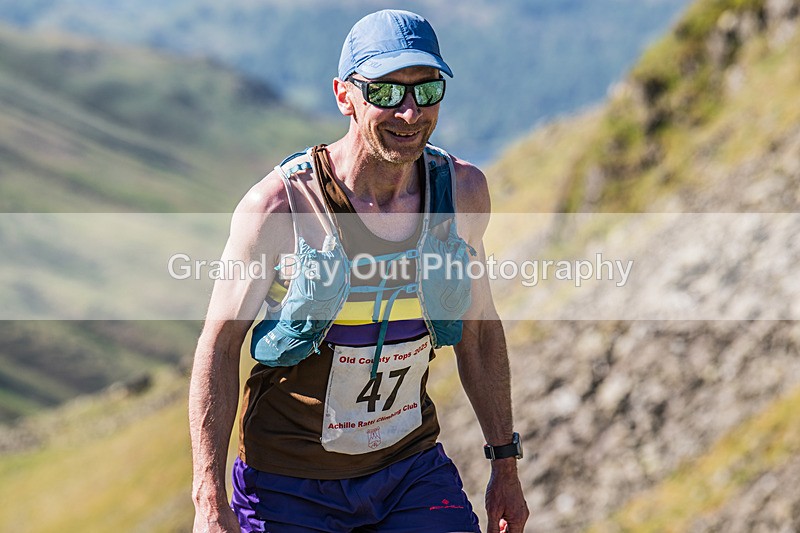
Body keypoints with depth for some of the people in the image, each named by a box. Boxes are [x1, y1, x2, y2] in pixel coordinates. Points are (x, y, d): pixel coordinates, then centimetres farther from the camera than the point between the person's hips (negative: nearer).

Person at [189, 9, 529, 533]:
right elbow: (220, 347, -10)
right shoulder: (278, 208, -18)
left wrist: (505, 463, 12)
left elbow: (479, 329, 9)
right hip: (291, 482, -3)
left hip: (414, 469, 3)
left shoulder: (461, 191, -5)